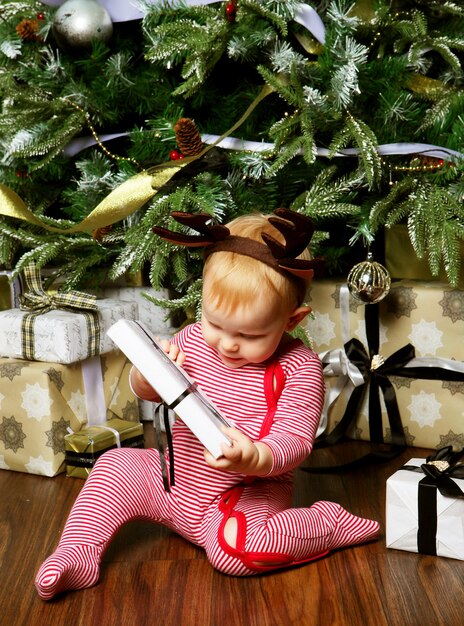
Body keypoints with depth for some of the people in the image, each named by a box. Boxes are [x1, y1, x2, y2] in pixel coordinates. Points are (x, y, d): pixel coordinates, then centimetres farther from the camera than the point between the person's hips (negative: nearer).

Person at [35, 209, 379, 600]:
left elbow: (294, 440, -21)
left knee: (233, 547, -32)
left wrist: (255, 458, -44)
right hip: (177, 480, 6)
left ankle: (329, 524, -11)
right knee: (116, 465, -10)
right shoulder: (194, 339, -4)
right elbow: (146, 393, 8)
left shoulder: (299, 368, -17)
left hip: (250, 492, -5)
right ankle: (77, 555, -5)